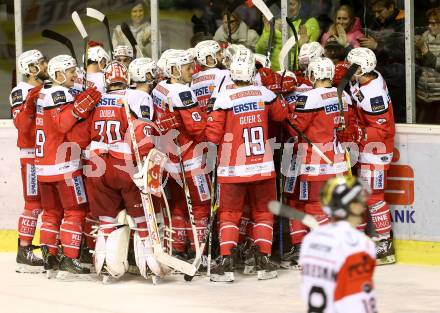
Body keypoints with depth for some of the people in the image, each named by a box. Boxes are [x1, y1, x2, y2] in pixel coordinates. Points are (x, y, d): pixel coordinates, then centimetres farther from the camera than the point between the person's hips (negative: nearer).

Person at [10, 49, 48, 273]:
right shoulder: (21, 92, -10)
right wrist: (30, 101, -32)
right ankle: (24, 252, -6)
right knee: (34, 205, -9)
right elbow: (21, 124, -23)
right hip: (31, 154, -8)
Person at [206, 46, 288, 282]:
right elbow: (281, 114, 17)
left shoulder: (224, 98, -13)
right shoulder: (265, 94, -3)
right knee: (263, 213, 15)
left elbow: (213, 135, -11)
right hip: (262, 166, 2)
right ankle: (263, 261, 10)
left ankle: (226, 264, -1)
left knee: (229, 215, 7)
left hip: (233, 168, -2)